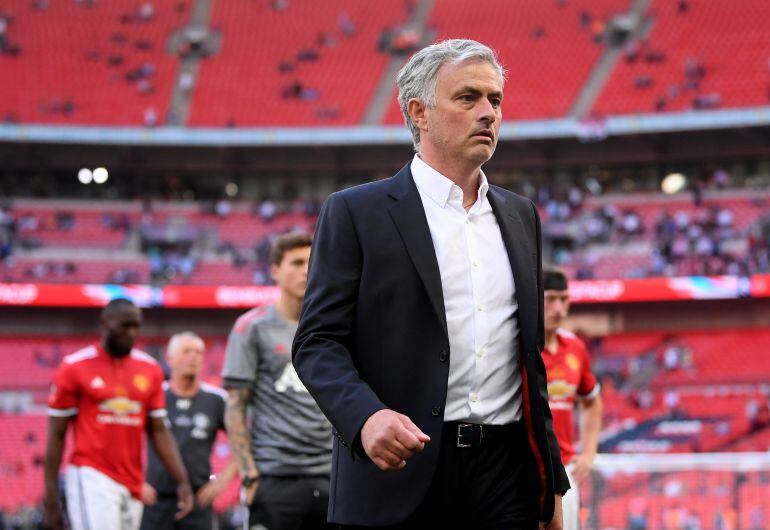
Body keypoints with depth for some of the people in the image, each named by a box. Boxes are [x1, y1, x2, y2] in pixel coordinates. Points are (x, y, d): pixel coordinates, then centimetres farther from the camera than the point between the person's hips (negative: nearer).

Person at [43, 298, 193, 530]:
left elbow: (159, 432, 14)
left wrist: (182, 480, 3)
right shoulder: (75, 368, -3)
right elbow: (56, 435, 0)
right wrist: (50, 500, -2)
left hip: (132, 485, 5)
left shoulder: (150, 370, 10)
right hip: (91, 478, -5)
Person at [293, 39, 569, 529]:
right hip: (398, 470, -4)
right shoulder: (355, 212, 0)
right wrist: (366, 417, -25)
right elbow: (318, 341, -6)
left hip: (505, 475, 4)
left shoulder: (521, 216, 16)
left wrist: (552, 480, 17)